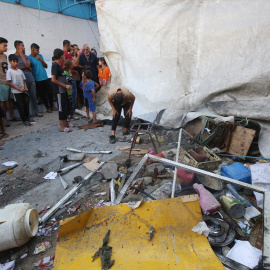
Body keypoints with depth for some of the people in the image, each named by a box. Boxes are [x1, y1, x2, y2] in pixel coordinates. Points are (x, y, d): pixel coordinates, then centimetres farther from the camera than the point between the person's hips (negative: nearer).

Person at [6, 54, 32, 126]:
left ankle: (27, 118, 25)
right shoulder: (9, 71, -6)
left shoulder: (20, 71, 10)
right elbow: (9, 83, -11)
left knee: (26, 105, 9)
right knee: (20, 106, -1)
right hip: (16, 92, -5)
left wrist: (25, 87, -2)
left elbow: (24, 80, 16)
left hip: (23, 91, 5)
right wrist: (19, 89, -15)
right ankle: (25, 120, 7)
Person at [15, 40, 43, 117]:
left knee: (33, 96, 8)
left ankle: (36, 111, 19)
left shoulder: (26, 56, 11)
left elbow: (28, 65, -7)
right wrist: (26, 67, -5)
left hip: (30, 78, 3)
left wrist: (21, 55, -6)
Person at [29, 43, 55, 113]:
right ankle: (47, 107, 15)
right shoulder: (29, 58, -5)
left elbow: (46, 66, 8)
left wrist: (41, 60, -7)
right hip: (37, 80, -4)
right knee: (42, 95, 3)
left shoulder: (40, 56, 8)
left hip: (45, 78, 4)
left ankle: (52, 106, 22)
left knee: (49, 92, 6)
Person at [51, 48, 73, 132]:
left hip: (64, 90, 9)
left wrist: (67, 86, 10)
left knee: (66, 107, 15)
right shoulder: (55, 65, -14)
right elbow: (53, 80, -21)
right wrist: (65, 86, -18)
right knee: (62, 108, -4)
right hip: (60, 91, -9)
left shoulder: (59, 65, 14)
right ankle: (62, 127, 3)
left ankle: (66, 123, 27)